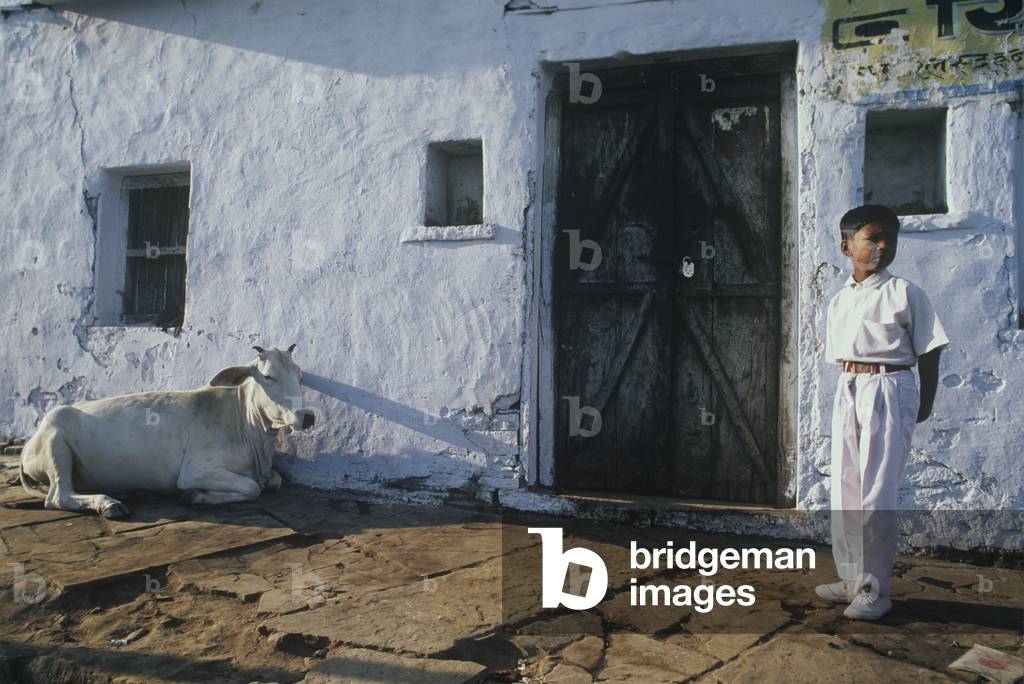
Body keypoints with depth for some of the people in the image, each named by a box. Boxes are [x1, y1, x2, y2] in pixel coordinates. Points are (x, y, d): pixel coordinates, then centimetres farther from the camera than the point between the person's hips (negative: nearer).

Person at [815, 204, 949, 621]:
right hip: (848, 391, 6)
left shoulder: (904, 293, -4)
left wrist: (925, 405, 0)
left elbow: (929, 352, -1)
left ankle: (875, 590, 6)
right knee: (845, 492, 9)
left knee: (877, 495, -5)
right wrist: (852, 386, 8)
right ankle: (852, 580, 22)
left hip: (889, 390, -6)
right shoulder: (839, 300, 12)